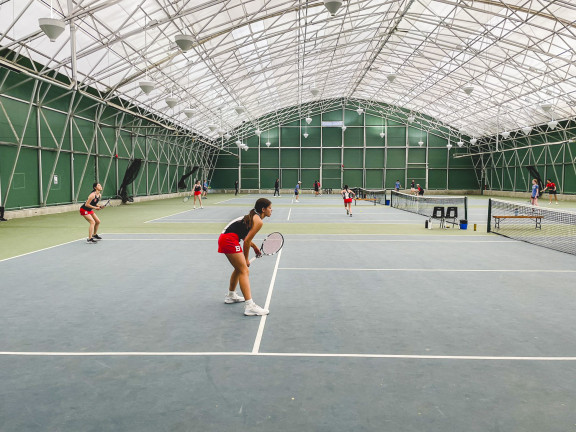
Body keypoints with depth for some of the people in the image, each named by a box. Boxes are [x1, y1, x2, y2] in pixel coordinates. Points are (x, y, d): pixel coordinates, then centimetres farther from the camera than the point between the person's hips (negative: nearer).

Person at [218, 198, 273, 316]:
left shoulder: (253, 216, 20)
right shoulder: (258, 221, -9)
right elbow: (247, 241, -12)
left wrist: (255, 247, 22)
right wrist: (246, 259, -1)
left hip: (224, 238, 10)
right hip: (230, 240, -10)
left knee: (239, 268, 25)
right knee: (244, 271, -13)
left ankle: (231, 296, 42)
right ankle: (249, 306, -20)